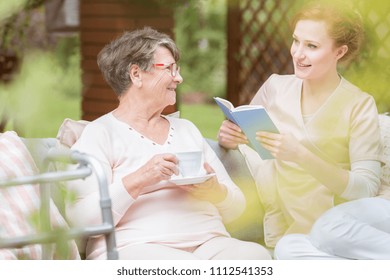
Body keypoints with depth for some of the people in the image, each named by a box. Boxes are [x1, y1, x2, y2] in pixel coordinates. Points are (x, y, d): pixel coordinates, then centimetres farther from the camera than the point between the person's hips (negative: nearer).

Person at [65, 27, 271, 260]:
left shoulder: (186, 129, 25)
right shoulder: (99, 134, 5)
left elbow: (235, 208, 21)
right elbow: (81, 220, -7)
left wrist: (215, 191, -2)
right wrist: (137, 181, -17)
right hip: (135, 247, -5)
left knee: (257, 255, -28)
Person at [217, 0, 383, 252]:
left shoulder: (359, 106, -11)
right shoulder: (276, 87, -1)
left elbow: (366, 188, -17)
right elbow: (246, 142, 10)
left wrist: (303, 156, -29)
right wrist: (230, 139, -14)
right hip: (276, 230, 4)